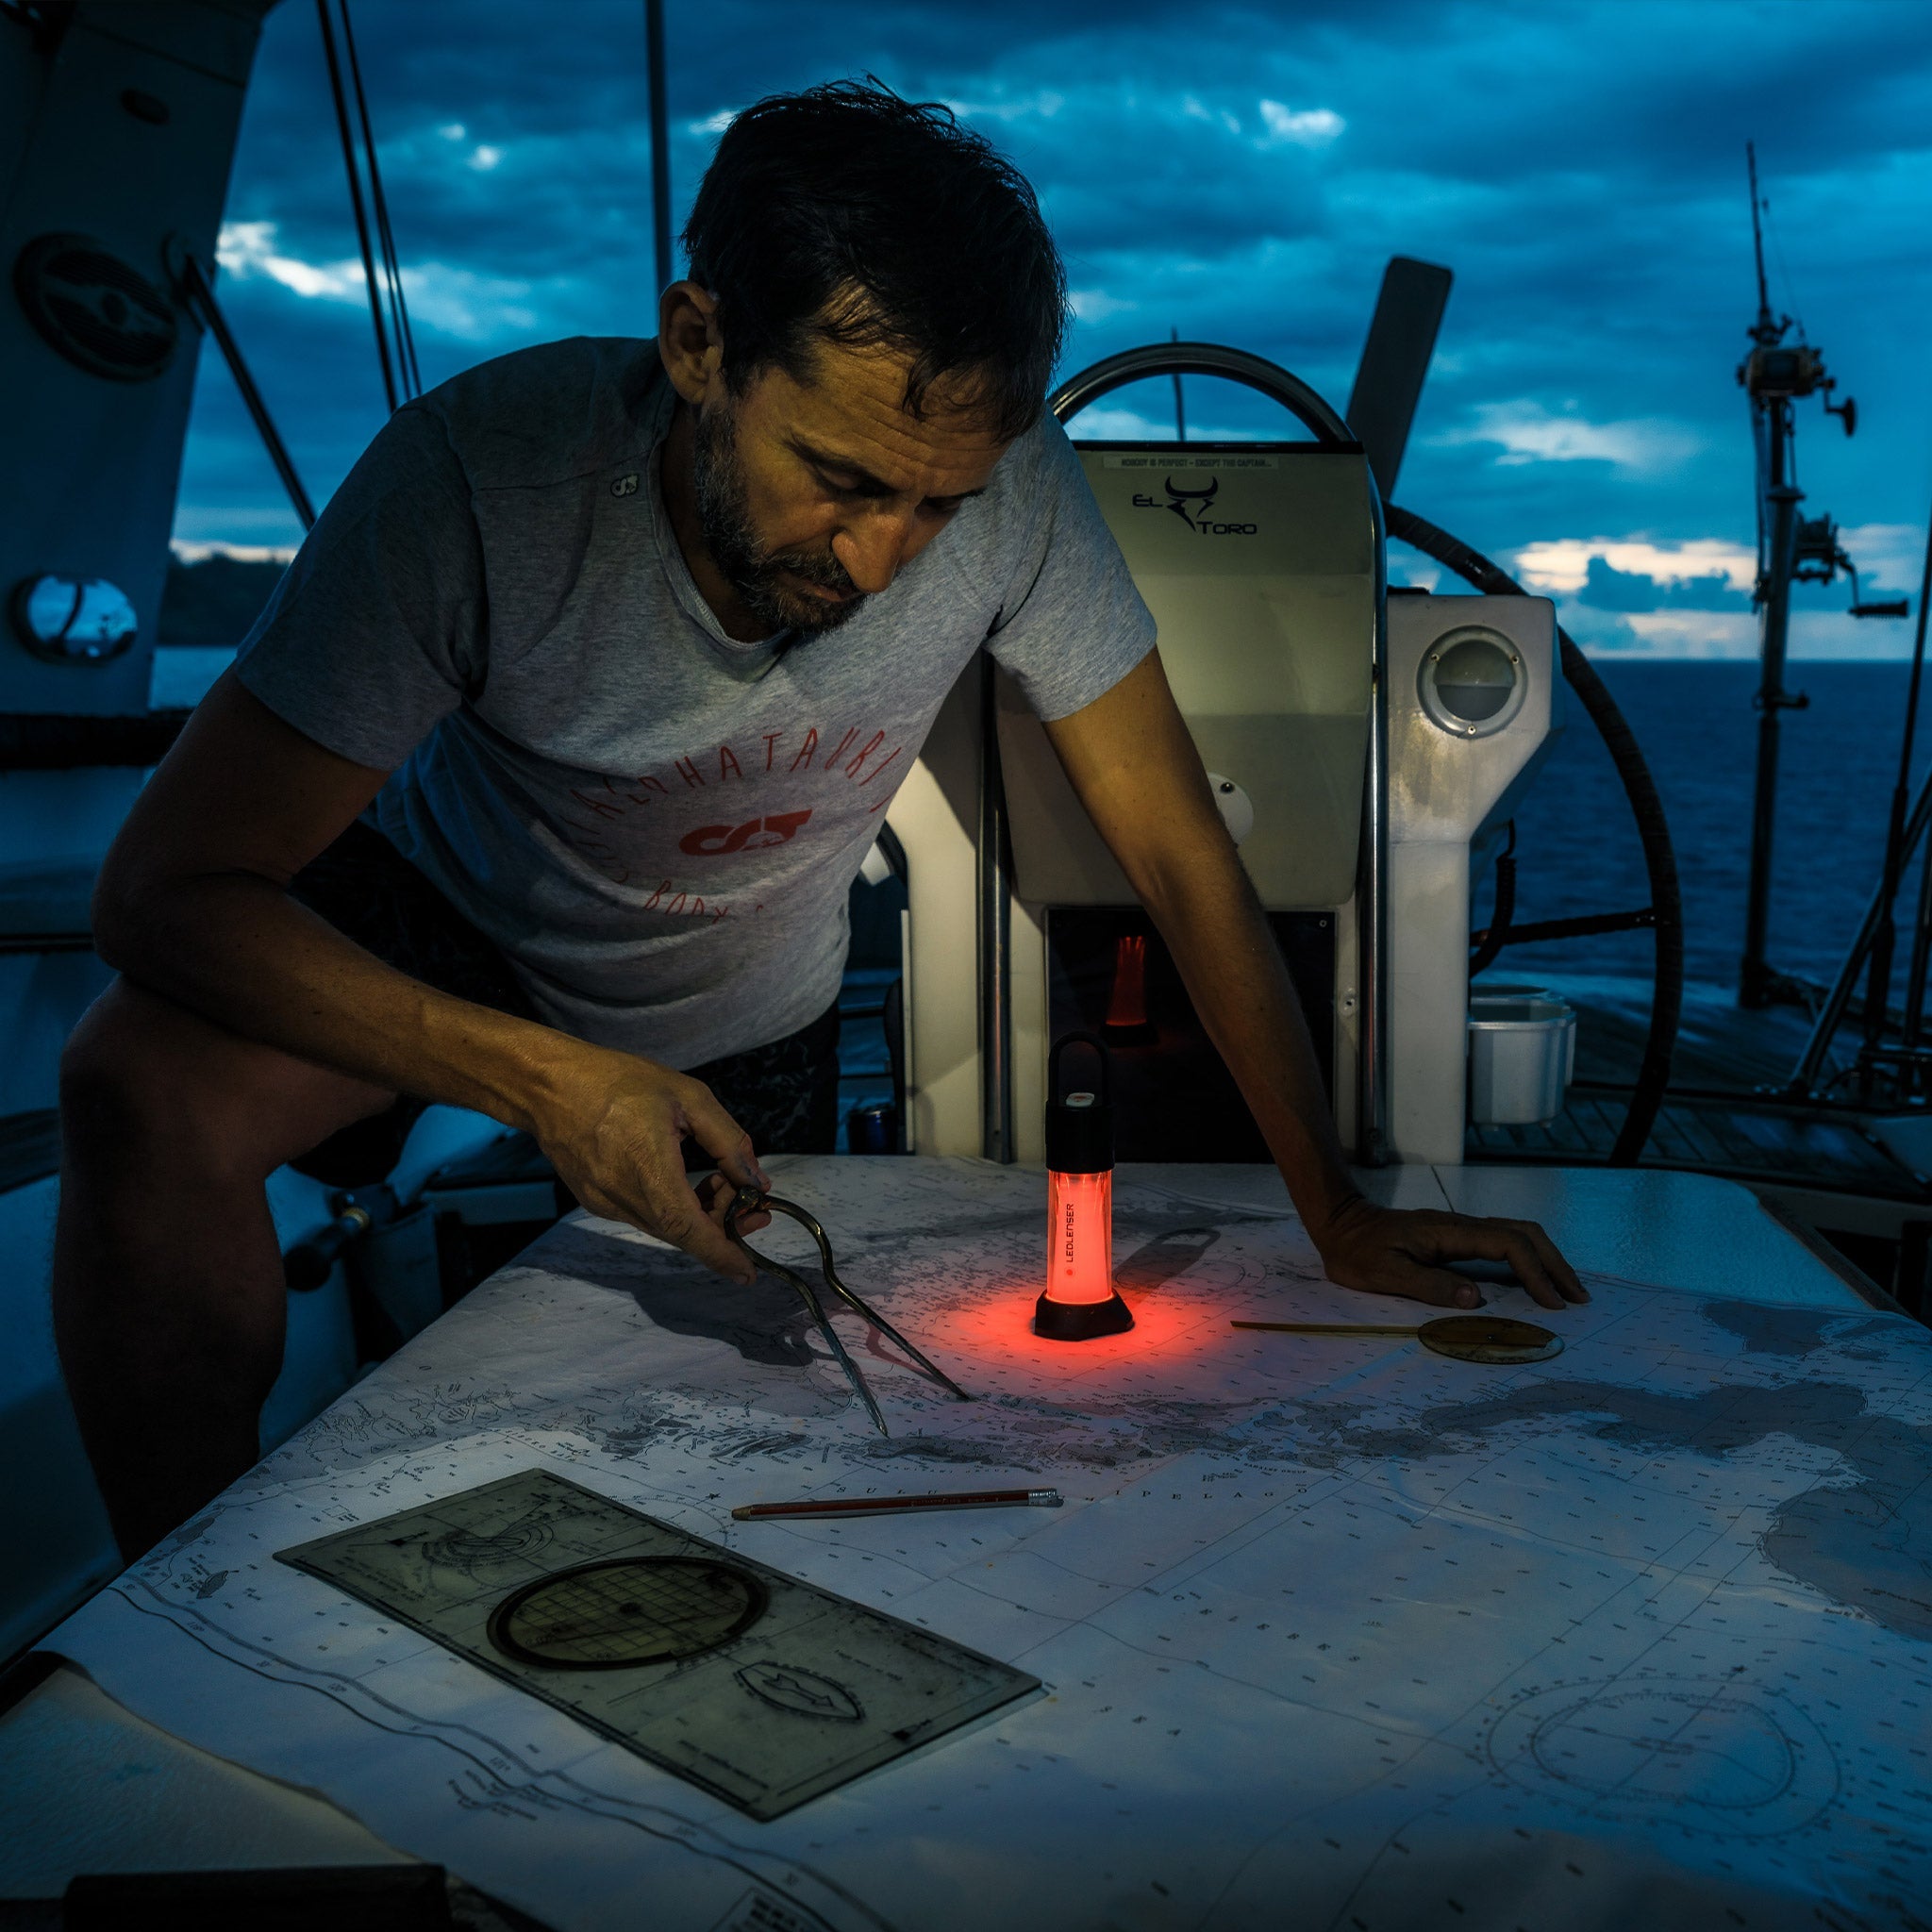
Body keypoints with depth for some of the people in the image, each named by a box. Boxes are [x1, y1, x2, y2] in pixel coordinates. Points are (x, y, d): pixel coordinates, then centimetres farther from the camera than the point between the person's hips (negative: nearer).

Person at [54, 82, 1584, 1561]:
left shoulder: (1007, 487, -29)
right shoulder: (484, 476, -34)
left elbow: (1181, 856, -20)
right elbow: (167, 889, -31)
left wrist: (1334, 1208, -22)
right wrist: (542, 1077, -43)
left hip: (742, 1022, 3)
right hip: (441, 912, -2)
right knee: (151, 1092, -30)